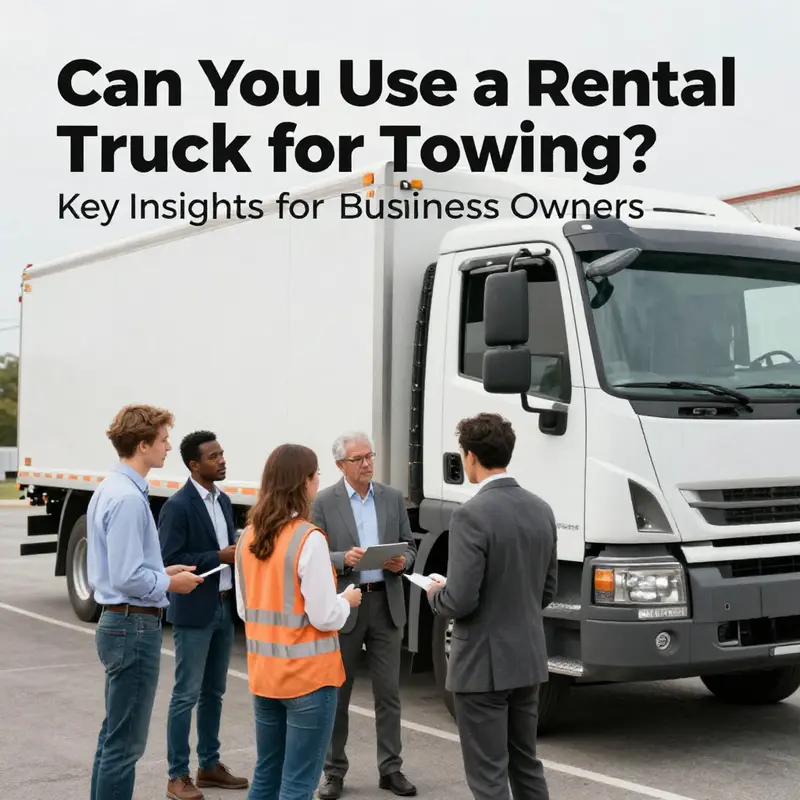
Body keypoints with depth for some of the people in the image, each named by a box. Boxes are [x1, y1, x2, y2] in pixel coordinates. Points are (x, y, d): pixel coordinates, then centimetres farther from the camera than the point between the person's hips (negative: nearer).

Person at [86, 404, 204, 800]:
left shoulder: (110, 489, 10)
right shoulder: (128, 498, -22)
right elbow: (127, 578, -24)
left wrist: (162, 573, 12)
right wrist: (169, 584, -9)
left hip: (119, 622, 11)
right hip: (134, 626, -11)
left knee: (114, 736, 19)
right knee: (125, 742, -2)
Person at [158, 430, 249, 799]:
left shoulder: (223, 500, 11)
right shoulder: (178, 505, -14)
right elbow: (168, 560, -19)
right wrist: (219, 557, -20)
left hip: (224, 608, 8)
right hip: (194, 612, -8)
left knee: (214, 692, 15)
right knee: (187, 694, -2)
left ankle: (209, 765, 26)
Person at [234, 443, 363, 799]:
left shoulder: (248, 537, 4)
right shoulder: (309, 539, -18)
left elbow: (244, 610, 11)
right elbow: (324, 618, -18)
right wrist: (347, 600, 1)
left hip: (263, 674, 7)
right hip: (308, 676, -7)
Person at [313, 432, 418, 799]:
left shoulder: (393, 498, 7)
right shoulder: (323, 503, -4)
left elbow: (409, 546, 11)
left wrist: (402, 562, -10)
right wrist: (344, 559, -24)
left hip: (386, 604, 3)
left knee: (388, 691, 6)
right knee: (337, 692, 7)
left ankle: (391, 768, 16)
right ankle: (334, 770, 18)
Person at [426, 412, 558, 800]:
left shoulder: (471, 515, -20)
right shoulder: (541, 510, 4)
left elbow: (461, 601, -21)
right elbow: (547, 591, 11)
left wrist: (435, 594, -1)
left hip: (483, 663, -8)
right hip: (528, 658, 8)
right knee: (526, 764, 19)